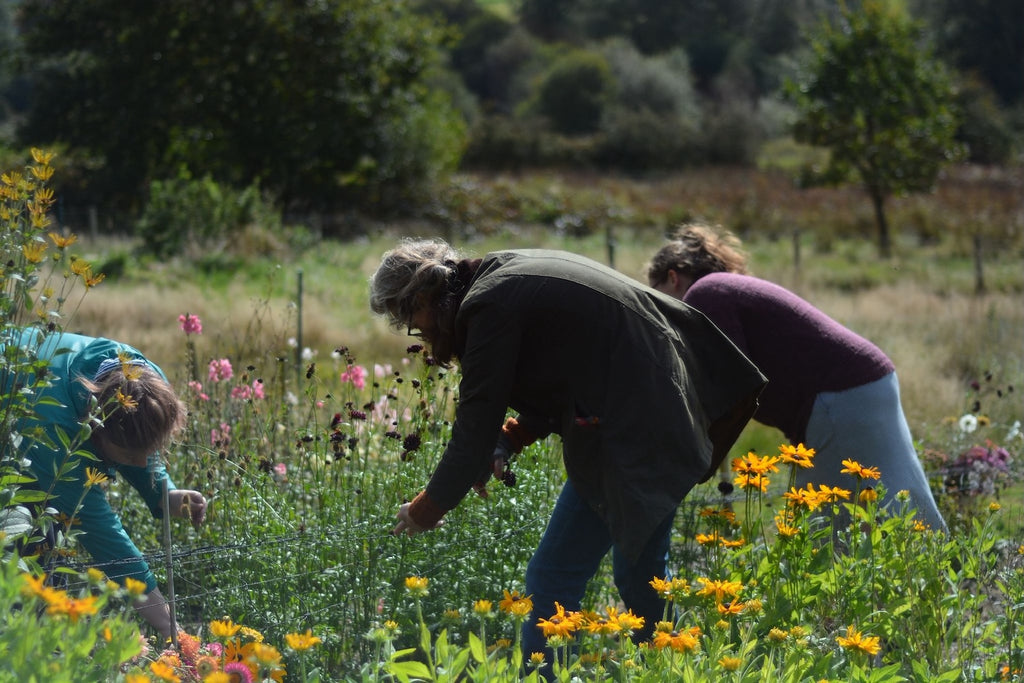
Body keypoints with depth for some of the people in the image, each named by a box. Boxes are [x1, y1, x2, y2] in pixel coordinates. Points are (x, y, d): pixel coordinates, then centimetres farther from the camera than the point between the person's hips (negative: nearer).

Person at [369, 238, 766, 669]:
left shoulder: (488, 307, -15)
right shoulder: (513, 274, 14)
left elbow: (476, 423, -12)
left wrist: (426, 509, 1)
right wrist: (506, 443, 7)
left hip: (631, 436, -10)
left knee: (553, 579, -5)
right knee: (640, 573, 24)